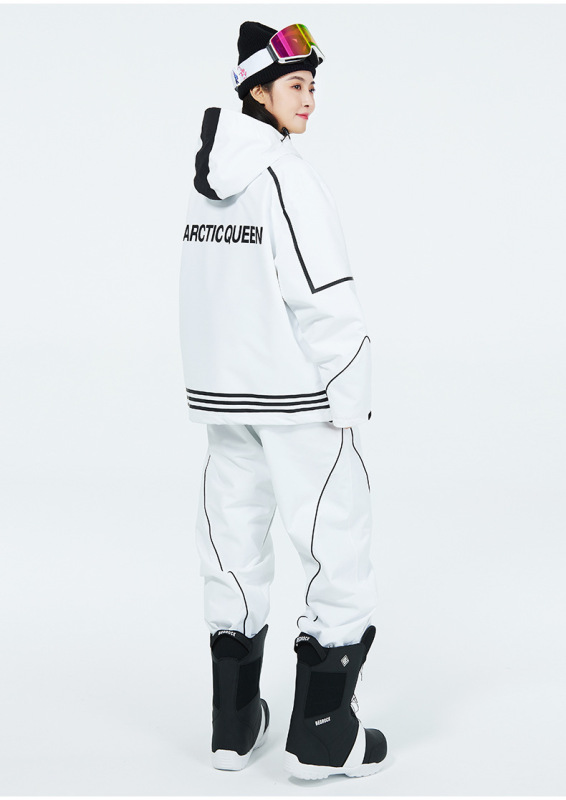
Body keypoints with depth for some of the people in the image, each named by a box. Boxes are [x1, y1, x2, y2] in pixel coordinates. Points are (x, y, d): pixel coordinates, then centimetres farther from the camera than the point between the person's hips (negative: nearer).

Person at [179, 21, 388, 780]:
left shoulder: (208, 178, 8)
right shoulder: (286, 176, -16)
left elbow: (211, 292, 10)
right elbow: (323, 300, -20)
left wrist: (225, 376, 13)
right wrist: (351, 397, -13)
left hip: (222, 391, 8)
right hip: (300, 396, -8)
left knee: (235, 547, 14)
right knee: (340, 552, 2)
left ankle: (235, 724, 22)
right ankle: (323, 737, 6)